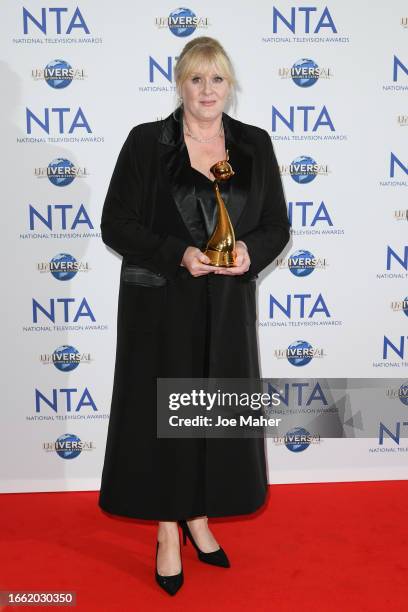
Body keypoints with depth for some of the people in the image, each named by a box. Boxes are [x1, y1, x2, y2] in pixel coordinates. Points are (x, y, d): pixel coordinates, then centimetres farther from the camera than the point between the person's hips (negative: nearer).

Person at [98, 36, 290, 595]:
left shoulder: (255, 144, 5)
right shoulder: (146, 141, -3)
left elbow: (277, 225, 7)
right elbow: (116, 225, -5)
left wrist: (251, 252, -15)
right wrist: (178, 254, -19)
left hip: (228, 308, 3)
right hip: (160, 306, -2)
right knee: (162, 414, 5)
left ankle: (198, 518, 32)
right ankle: (167, 532, 24)